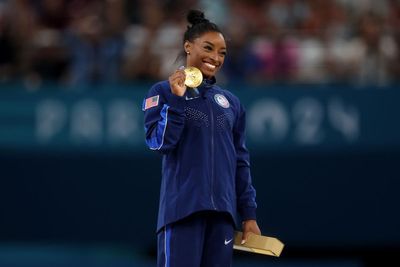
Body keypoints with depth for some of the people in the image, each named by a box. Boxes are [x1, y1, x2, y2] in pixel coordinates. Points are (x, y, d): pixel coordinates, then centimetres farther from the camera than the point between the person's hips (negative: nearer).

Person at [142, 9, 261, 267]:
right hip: (183, 208, -5)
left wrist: (249, 214, 11)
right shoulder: (164, 91, 3)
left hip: (222, 212, 5)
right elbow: (159, 142, -10)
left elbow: (241, 160, 16)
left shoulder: (231, 102, 15)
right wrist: (177, 98, -17)